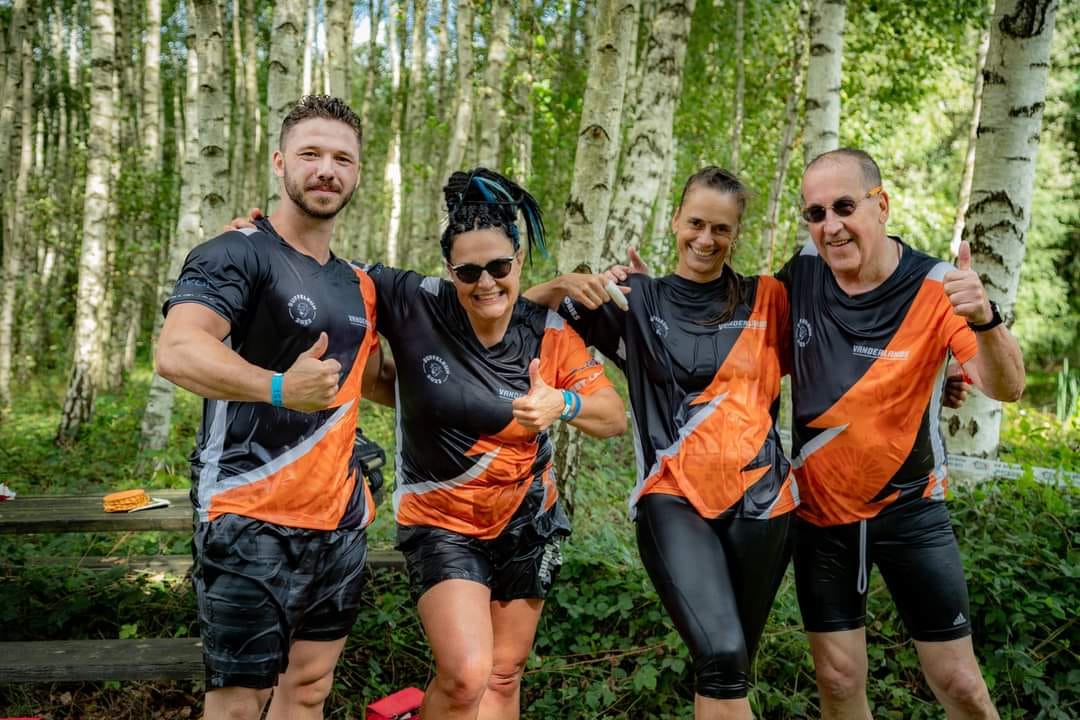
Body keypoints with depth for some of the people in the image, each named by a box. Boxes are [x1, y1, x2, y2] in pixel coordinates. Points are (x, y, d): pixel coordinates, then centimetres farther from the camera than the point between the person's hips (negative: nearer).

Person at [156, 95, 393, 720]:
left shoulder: (360, 286, 13)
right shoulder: (237, 254, -10)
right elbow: (177, 351, -26)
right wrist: (278, 388, -43)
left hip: (341, 520, 7)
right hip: (253, 521, -7)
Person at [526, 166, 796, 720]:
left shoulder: (766, 300, 7)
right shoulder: (636, 299, 4)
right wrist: (565, 283, -16)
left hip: (761, 498, 2)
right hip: (675, 498, -2)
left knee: (731, 663, 13)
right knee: (721, 656, -21)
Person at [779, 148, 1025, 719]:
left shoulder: (936, 289, -15)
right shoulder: (803, 272, -7)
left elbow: (1006, 387, -23)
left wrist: (984, 319, -46)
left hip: (910, 510, -2)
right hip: (820, 510, 2)